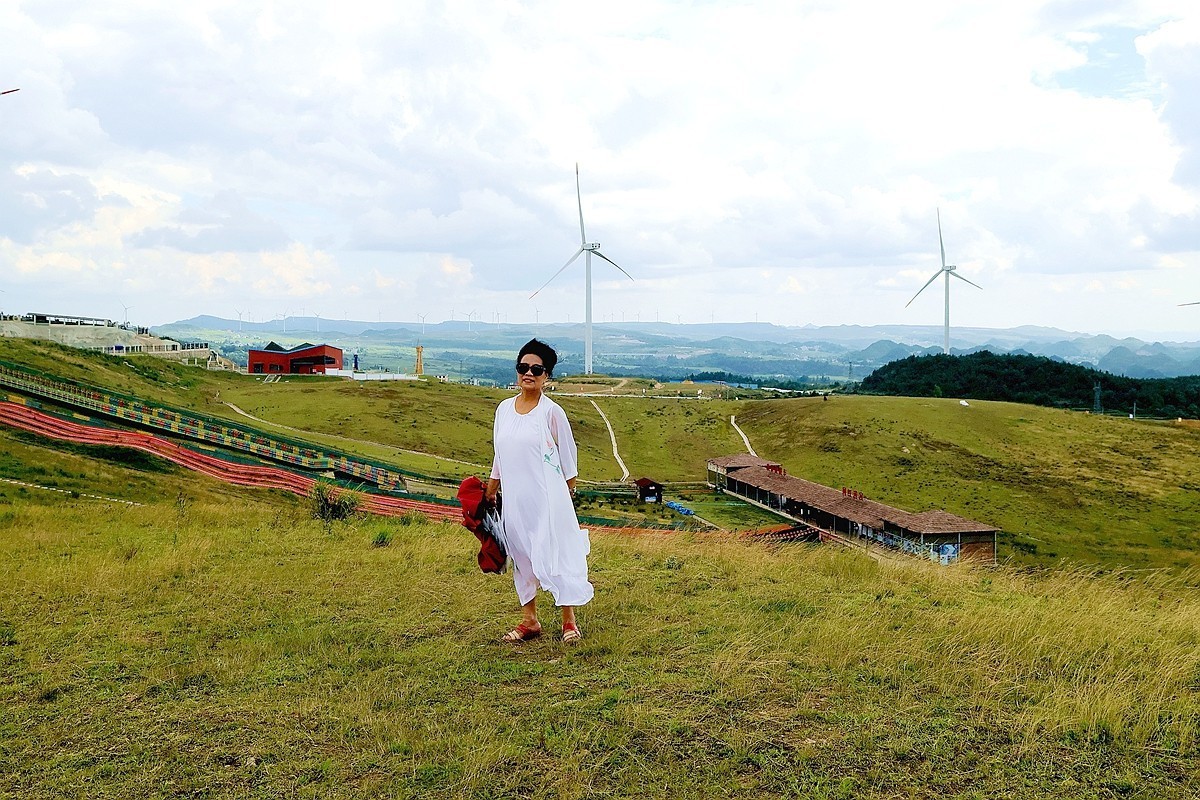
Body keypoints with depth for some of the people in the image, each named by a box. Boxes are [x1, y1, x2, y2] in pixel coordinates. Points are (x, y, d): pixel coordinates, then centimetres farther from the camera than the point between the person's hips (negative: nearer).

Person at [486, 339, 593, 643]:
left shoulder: (552, 411, -6)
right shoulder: (504, 408, 8)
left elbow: (568, 453, 2)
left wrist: (568, 488, 5)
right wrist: (492, 486, 19)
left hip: (547, 495, -5)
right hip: (514, 496, 5)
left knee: (555, 554, -1)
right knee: (522, 555, 11)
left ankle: (569, 620, 11)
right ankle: (529, 619, 22)